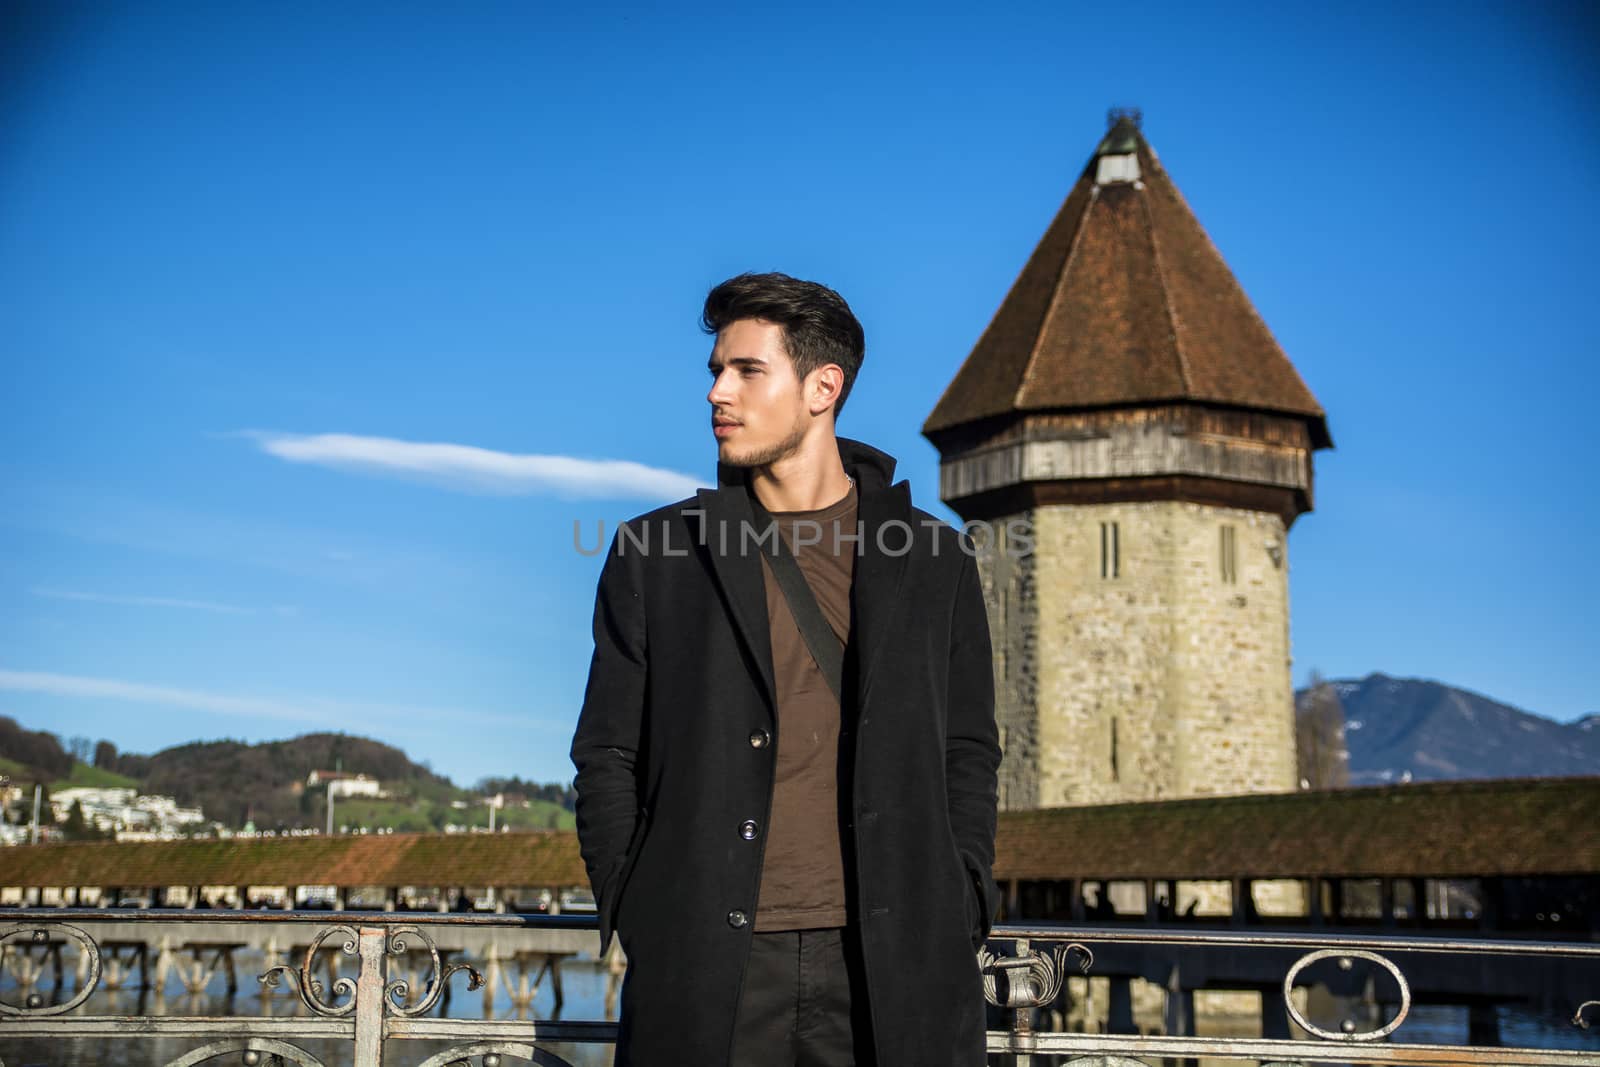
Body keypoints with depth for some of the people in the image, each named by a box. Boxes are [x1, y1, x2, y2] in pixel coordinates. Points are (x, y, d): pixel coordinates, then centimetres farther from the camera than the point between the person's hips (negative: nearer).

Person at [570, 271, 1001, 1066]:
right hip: (708, 964, 0)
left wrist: (955, 915, 1)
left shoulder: (934, 561, 10)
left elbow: (967, 755, 12)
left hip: (895, 967, 0)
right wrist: (636, 920, -1)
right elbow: (607, 756, 8)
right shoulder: (653, 555, 9)